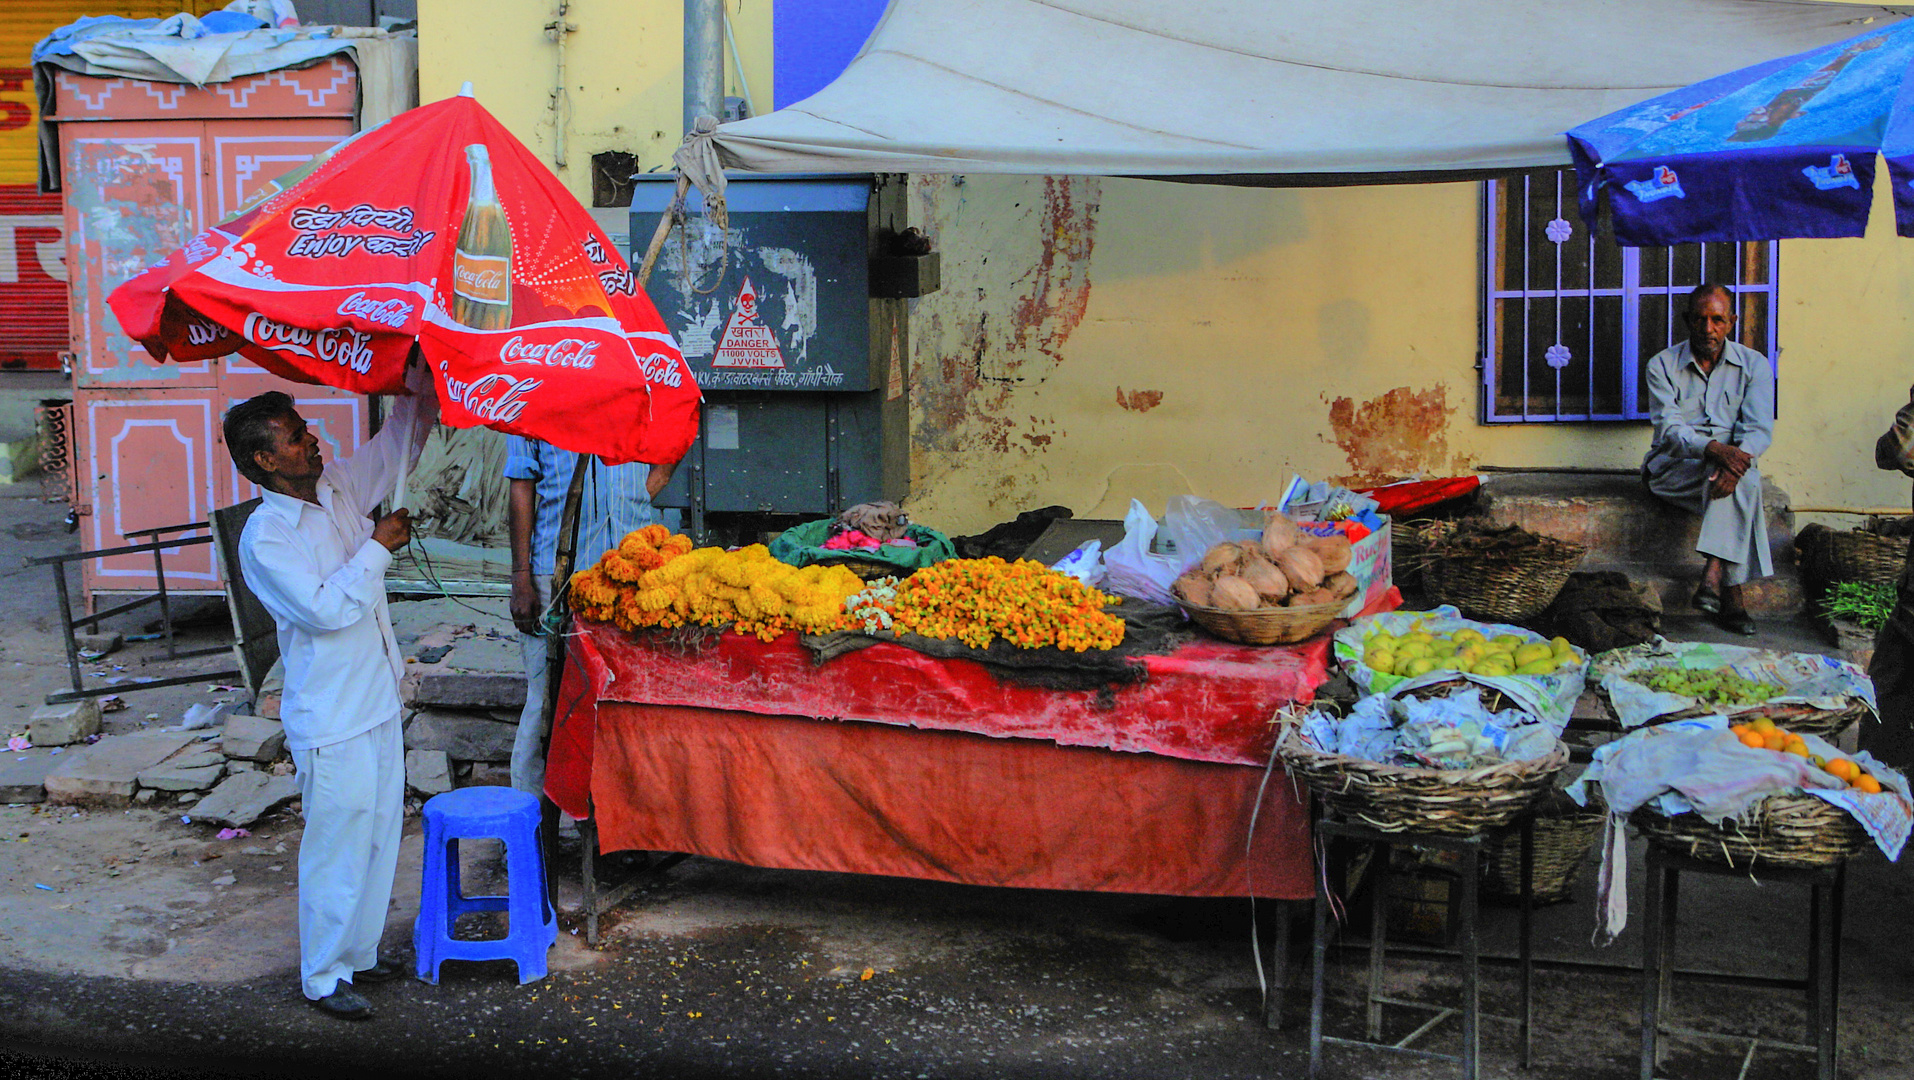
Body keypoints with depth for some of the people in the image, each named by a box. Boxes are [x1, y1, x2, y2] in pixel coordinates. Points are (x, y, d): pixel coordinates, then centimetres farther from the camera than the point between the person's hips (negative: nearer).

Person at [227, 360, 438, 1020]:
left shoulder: (340, 488, 4)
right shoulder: (264, 537, -17)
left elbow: (400, 439, 15)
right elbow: (325, 607, -25)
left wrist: (423, 374, 2)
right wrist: (378, 548, -17)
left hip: (378, 702, 8)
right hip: (331, 721, -8)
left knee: (379, 837, 17)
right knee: (337, 848, 1)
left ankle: (358, 951, 32)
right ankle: (324, 977, 16)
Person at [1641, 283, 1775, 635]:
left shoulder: (1754, 365, 5)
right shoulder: (1662, 365, 0)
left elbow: (1759, 428, -8)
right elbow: (1669, 429, -13)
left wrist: (1739, 457, -32)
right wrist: (1715, 449, -33)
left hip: (1731, 462, 2)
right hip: (1673, 468, -2)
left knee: (1739, 476, -35)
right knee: (1744, 483, -32)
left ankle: (1713, 576, -39)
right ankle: (1731, 594, -35)